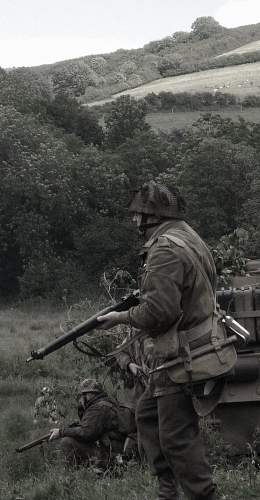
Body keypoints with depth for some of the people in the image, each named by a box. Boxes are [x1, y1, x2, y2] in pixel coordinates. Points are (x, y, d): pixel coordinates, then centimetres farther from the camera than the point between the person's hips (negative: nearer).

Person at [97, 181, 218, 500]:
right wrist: (142, 297, 15)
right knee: (147, 413, 20)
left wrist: (120, 317, -11)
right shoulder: (189, 238, 12)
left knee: (178, 437, -5)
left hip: (181, 356, -11)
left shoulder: (166, 250, -19)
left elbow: (159, 311, -26)